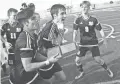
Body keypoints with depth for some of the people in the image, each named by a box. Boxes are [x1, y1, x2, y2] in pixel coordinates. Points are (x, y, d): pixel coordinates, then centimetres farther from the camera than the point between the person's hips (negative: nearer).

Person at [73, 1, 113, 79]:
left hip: (93, 42, -2)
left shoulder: (93, 19, -9)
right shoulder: (78, 20, -7)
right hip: (83, 43, 2)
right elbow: (75, 30, -1)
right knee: (77, 60, 0)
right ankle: (81, 73, 28)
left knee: (98, 59, -4)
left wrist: (105, 39, 0)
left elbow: (100, 29, -1)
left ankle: (107, 70, 25)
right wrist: (74, 39, -14)